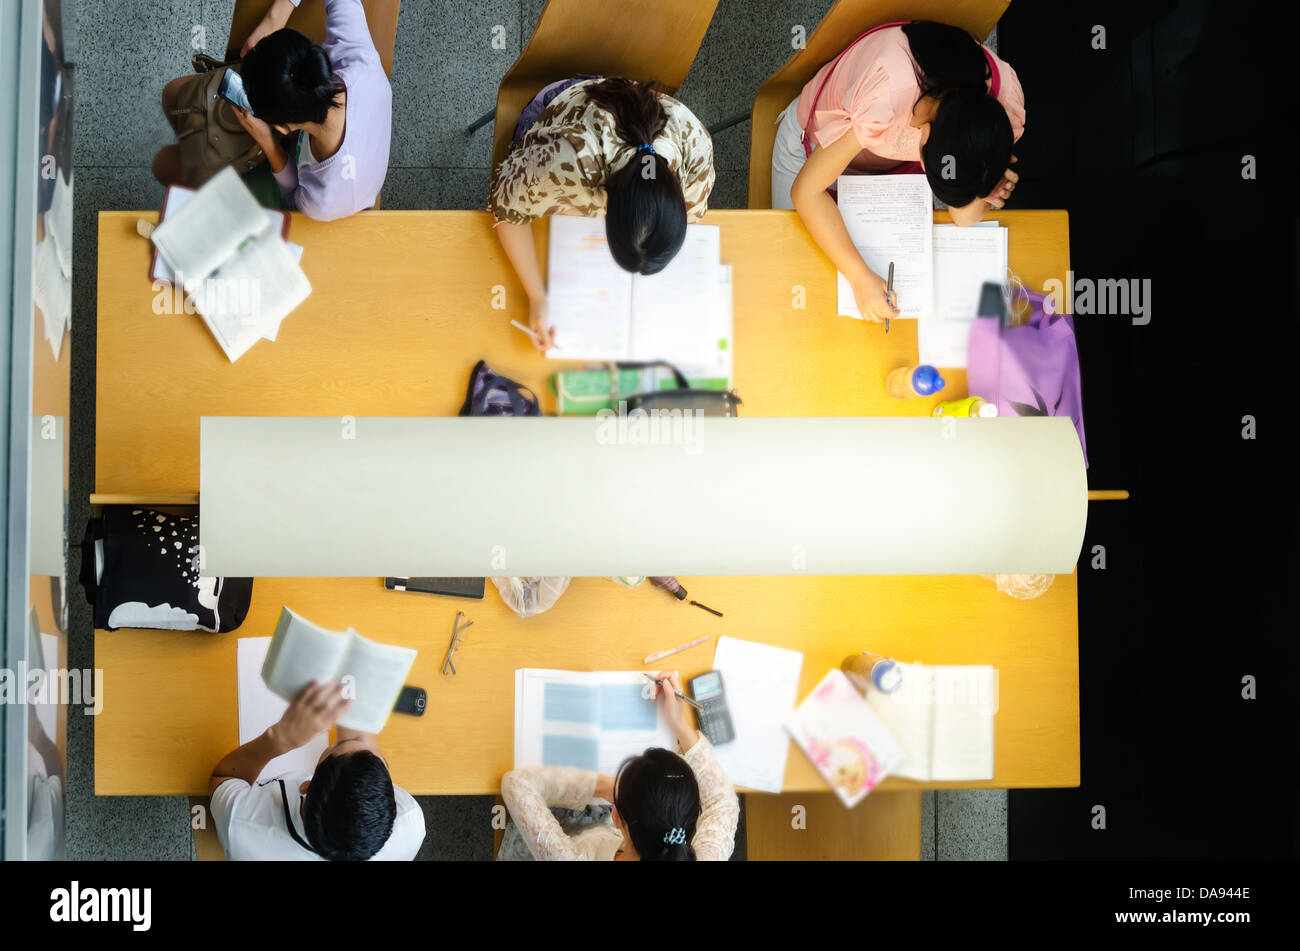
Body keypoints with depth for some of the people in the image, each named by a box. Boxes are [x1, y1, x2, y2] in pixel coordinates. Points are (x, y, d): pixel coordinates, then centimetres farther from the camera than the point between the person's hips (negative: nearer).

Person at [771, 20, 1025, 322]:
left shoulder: (1005, 101, -33)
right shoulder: (886, 95, -49)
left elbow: (964, 218, -21)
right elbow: (806, 190, -39)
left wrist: (983, 194, -45)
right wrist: (861, 277, -42)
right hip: (814, 143, -3)